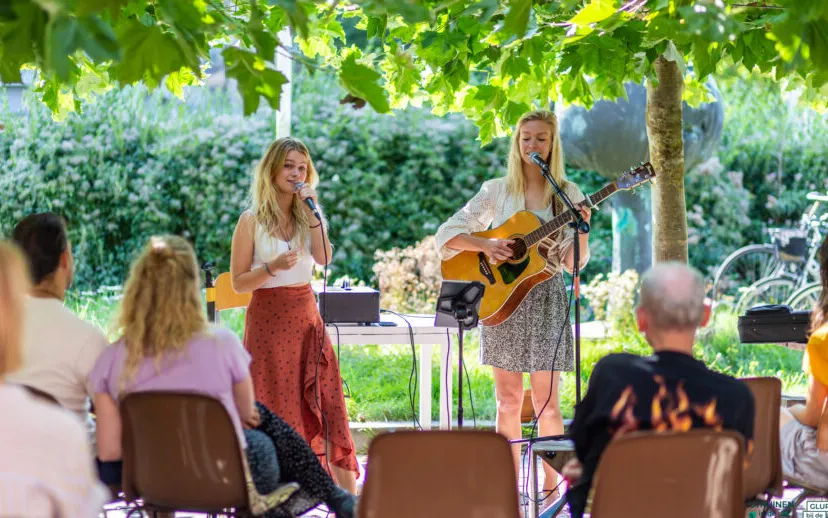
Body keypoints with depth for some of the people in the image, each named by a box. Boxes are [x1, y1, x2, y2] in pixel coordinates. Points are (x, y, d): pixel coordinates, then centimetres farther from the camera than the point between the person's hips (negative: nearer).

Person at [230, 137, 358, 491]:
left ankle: (351, 497, 1)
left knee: (327, 404, -2)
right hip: (268, 319, -3)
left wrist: (311, 212, -14)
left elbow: (324, 259, -9)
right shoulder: (252, 221, -3)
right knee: (276, 413, 0)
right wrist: (273, 267, -20)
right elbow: (238, 282, -4)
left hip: (306, 318, 3)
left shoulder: (308, 217, 8)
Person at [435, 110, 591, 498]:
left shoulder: (568, 195, 4)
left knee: (545, 401, -3)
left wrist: (581, 234, -19)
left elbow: (573, 263, 1)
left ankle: (551, 489, 5)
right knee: (508, 401, 4)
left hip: (545, 297, -1)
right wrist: (486, 246, -13)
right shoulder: (497, 191, 4)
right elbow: (447, 233, 2)